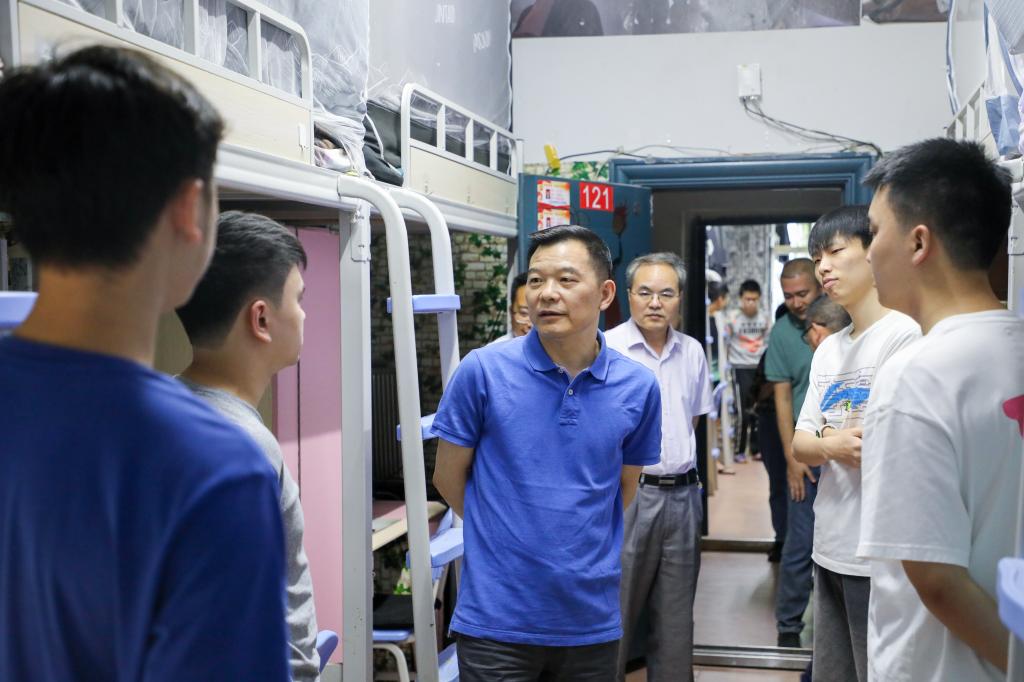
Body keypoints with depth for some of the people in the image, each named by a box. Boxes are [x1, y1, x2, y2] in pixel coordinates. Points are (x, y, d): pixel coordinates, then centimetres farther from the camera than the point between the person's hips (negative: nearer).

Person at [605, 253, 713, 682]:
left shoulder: (692, 352, 9)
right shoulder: (607, 349, -9)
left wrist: (679, 470, 14)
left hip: (681, 496, 6)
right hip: (627, 496, -5)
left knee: (676, 619, 14)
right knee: (614, 615, 0)